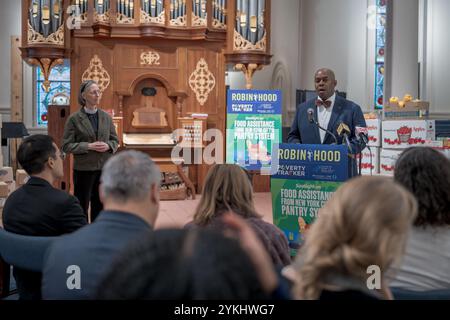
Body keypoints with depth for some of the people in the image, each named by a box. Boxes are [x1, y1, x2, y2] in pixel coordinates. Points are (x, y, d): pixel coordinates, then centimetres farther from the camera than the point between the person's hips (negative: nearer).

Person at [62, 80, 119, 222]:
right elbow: (66, 146, -8)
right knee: (82, 206, 6)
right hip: (83, 169, -4)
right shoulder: (74, 118, -6)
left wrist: (108, 145, -10)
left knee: (99, 206, 12)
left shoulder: (106, 117, 6)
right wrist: (89, 146, -18)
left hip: (104, 168, 4)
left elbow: (115, 140, 12)